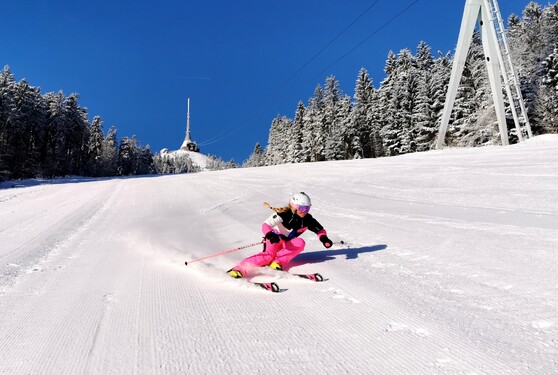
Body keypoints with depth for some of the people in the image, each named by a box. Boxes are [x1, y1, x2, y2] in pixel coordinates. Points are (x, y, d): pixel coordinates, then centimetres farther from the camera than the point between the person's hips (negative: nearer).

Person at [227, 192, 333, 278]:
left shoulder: (308, 220, -8)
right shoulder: (284, 214, -22)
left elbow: (320, 230, 5)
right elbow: (265, 225, -29)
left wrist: (324, 238, -18)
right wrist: (270, 235, -51)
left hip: (287, 245, 5)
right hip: (274, 239, -5)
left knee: (300, 243, -28)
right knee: (269, 255, -36)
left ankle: (277, 262, -30)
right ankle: (239, 269, -44)